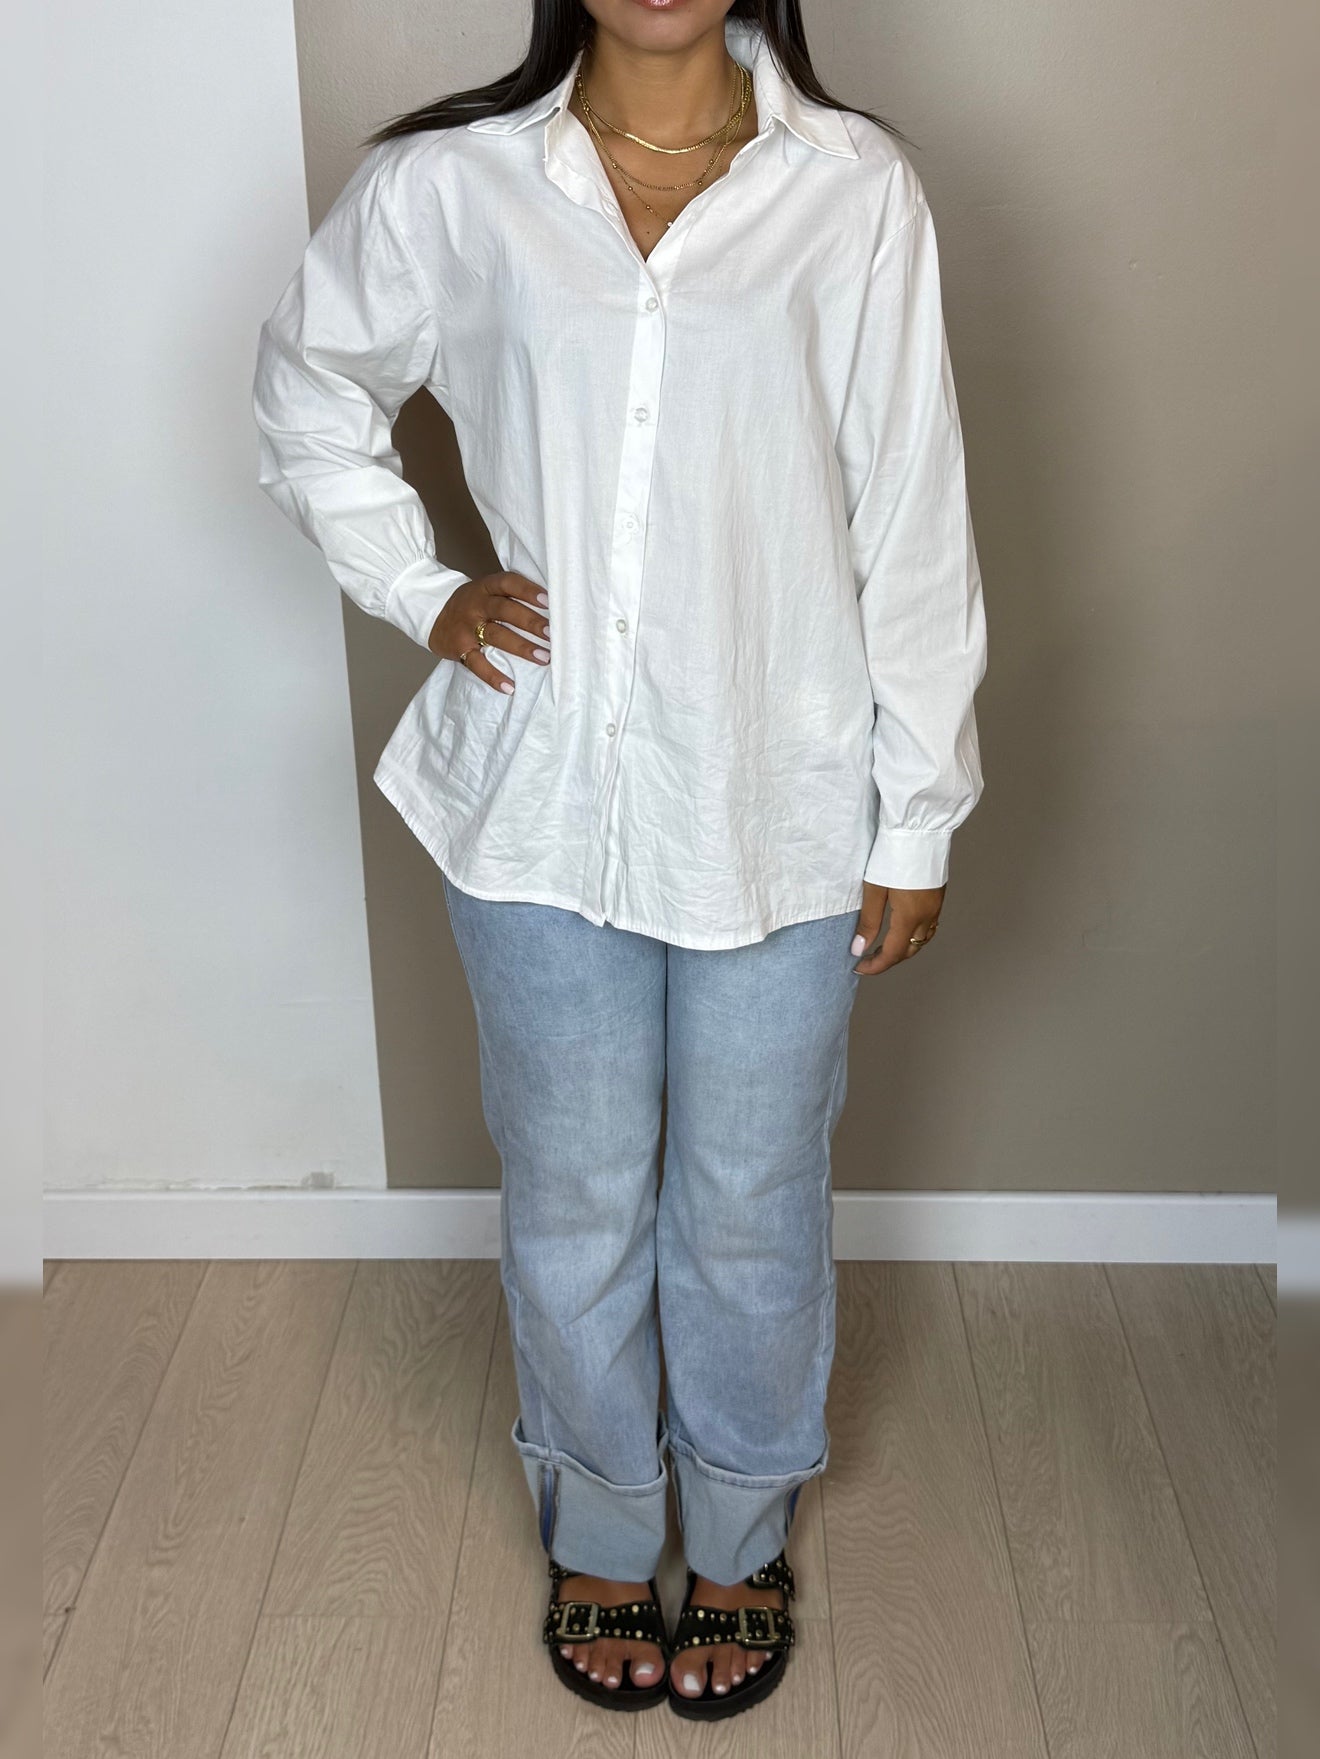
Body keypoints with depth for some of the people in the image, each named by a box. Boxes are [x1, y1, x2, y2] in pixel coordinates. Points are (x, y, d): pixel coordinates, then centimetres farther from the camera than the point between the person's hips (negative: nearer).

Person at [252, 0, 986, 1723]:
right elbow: (311, 388, 15)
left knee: (753, 1210, 14)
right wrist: (419, 591, 3)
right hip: (544, 804, 1)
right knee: (573, 1203, 16)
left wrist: (916, 820, -2)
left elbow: (913, 529, -4)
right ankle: (598, 1534, 41)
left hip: (781, 808, -1)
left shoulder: (856, 189, -5)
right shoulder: (449, 182, -2)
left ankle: (743, 1537, 41)